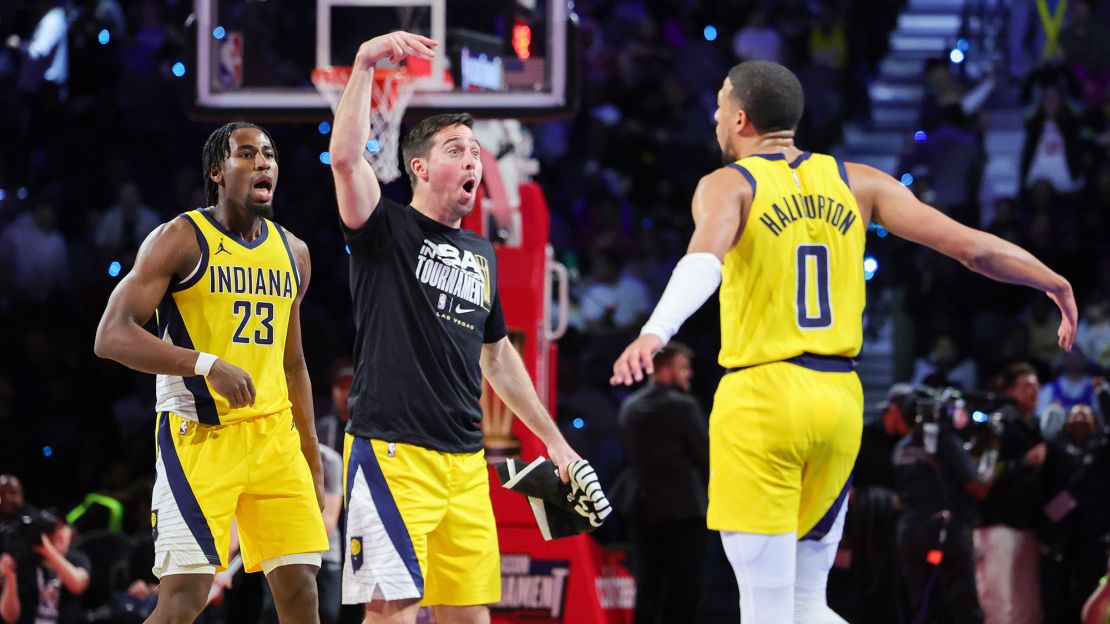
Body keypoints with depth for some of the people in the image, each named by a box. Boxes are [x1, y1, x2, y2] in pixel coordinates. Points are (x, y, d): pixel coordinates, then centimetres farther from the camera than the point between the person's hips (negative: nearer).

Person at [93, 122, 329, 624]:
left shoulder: (291, 252, 13)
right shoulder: (180, 239, -6)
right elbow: (111, 337, -14)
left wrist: (310, 455, 19)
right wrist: (207, 365, -25)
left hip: (274, 434, 6)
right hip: (199, 433, -6)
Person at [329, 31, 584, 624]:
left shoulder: (481, 253, 19)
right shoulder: (388, 231, -1)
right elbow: (345, 157, -20)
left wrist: (553, 437, 30)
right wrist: (364, 64, -26)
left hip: (465, 459, 7)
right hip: (392, 451, -7)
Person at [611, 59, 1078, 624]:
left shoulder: (728, 185, -3)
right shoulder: (853, 183, 9)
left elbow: (704, 260, -26)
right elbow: (970, 245, 5)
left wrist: (656, 332, -43)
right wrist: (1057, 285, 19)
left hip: (762, 395, -5)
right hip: (839, 398, 5)